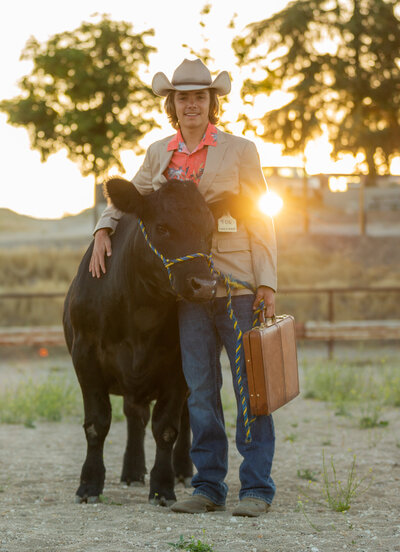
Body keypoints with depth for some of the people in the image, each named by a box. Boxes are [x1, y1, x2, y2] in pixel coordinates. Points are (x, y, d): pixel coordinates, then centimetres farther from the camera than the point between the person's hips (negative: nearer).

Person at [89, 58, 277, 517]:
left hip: (239, 283, -3)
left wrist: (267, 283, -8)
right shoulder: (159, 154, 11)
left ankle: (256, 488, 2)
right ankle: (209, 487, 12)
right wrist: (103, 231, 3)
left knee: (250, 384, -3)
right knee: (200, 388, 6)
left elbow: (260, 221, -1)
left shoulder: (240, 151, 1)